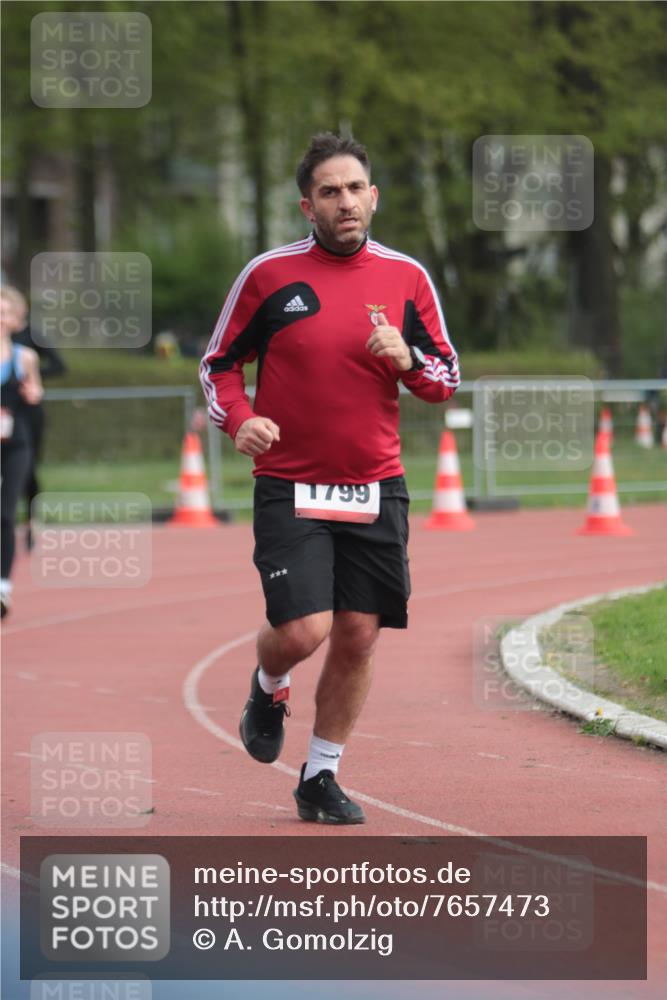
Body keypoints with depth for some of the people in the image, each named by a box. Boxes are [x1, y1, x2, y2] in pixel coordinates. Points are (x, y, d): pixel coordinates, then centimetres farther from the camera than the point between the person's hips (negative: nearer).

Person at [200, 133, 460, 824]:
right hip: (290, 488, -3)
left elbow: (447, 379, 10)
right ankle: (269, 689, 23)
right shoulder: (268, 275, -2)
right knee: (301, 631, -14)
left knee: (357, 637, 1)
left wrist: (405, 359, -11)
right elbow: (218, 365, 6)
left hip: (375, 491, 3)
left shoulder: (406, 277, 4)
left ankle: (321, 777, 18)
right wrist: (239, 420, -13)